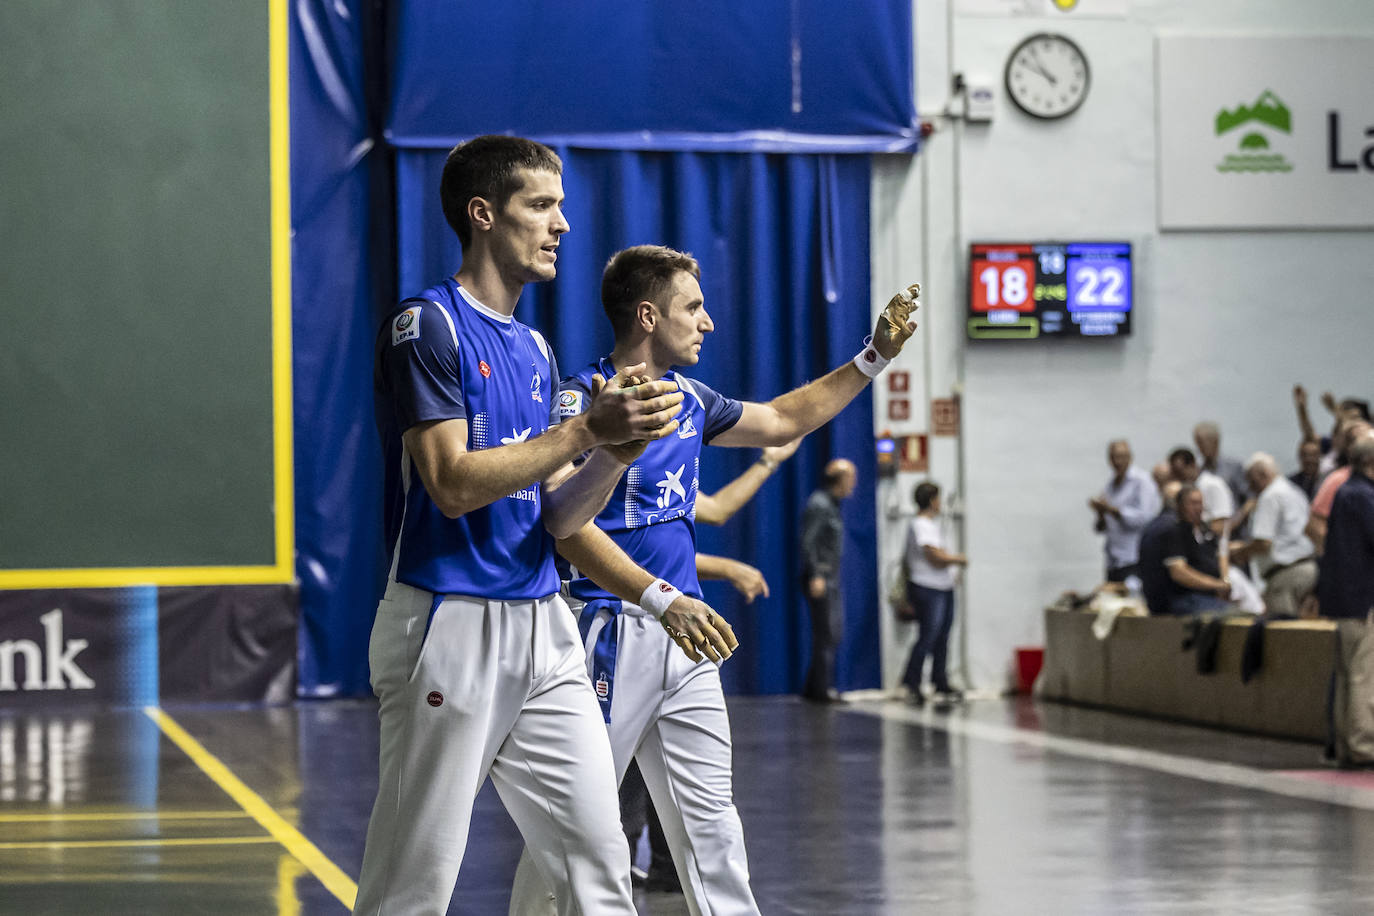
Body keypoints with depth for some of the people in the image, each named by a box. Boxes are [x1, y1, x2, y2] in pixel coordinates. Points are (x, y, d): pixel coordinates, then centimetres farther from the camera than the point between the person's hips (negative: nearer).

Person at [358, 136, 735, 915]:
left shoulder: (535, 350, 17)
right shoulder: (427, 325, -7)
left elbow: (556, 518, 13)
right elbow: (453, 484, -17)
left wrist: (620, 446, -5)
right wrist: (588, 429, -17)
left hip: (543, 628, 8)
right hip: (453, 624, -8)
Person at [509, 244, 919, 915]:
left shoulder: (687, 400, 13)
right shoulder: (583, 401, -11)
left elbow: (781, 421, 28)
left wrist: (875, 357, 24)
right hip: (613, 629, -8)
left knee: (710, 821, 9)